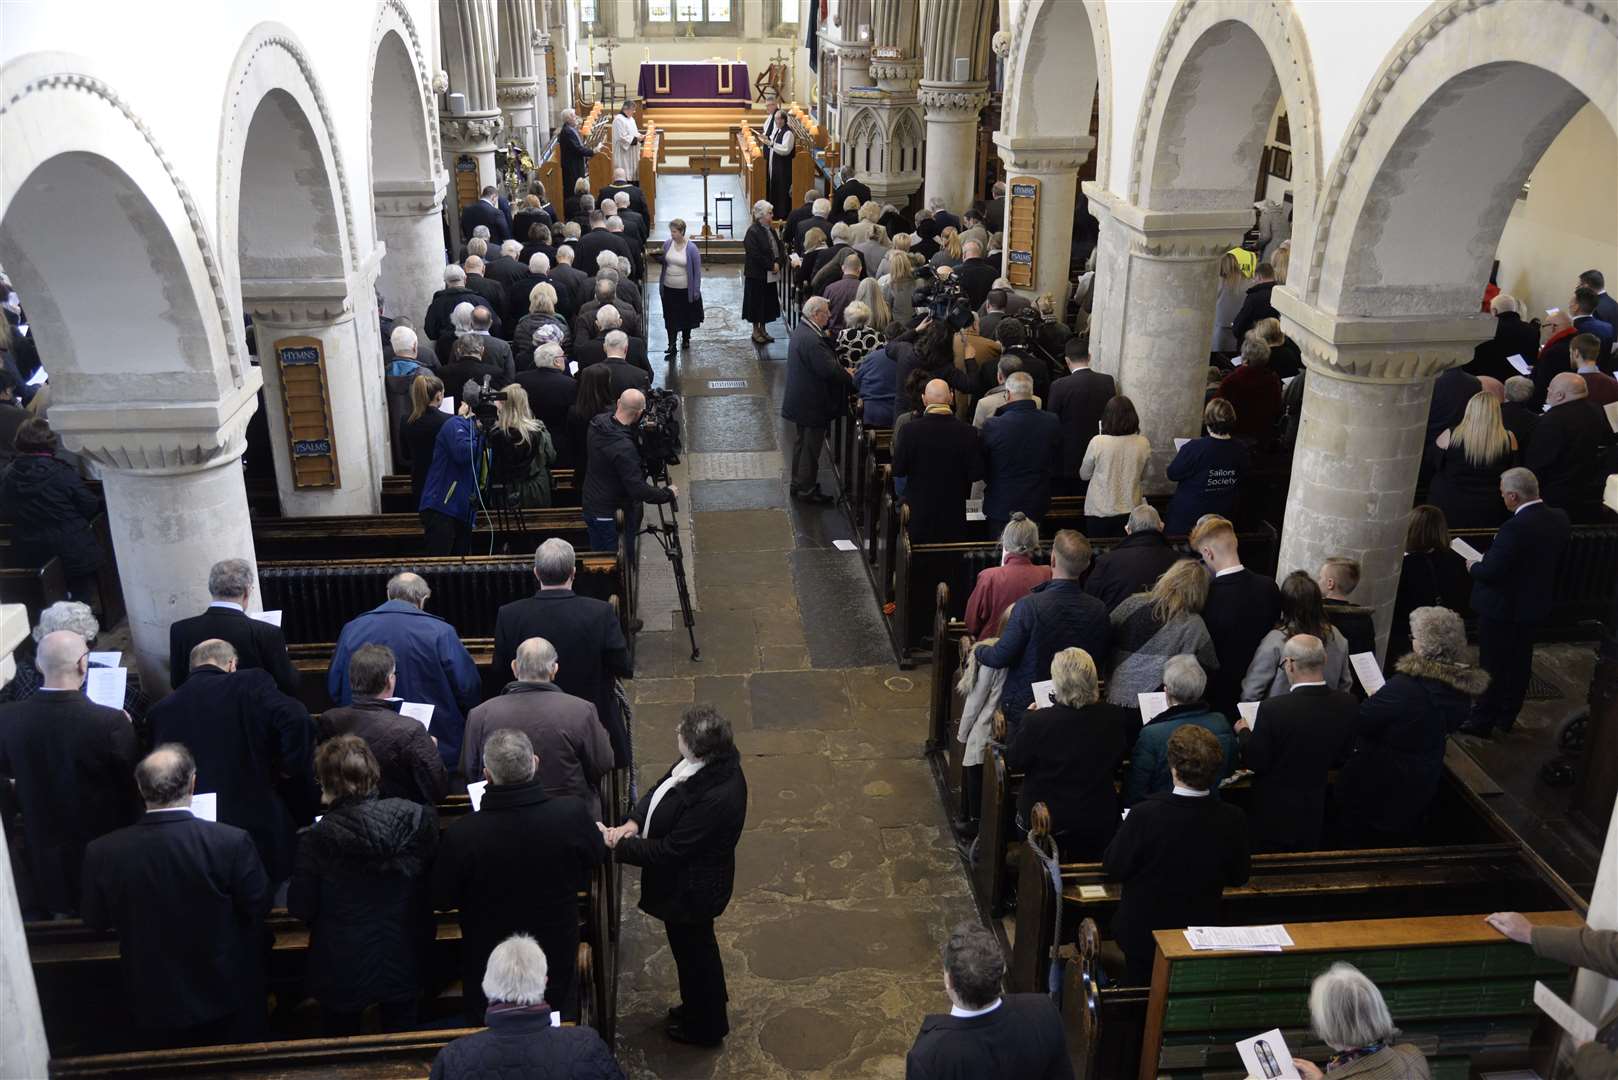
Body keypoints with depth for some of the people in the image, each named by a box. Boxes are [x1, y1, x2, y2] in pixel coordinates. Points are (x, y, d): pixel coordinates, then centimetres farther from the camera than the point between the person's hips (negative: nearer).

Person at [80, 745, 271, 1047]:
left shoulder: (102, 852, -19)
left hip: (155, 1002, 2)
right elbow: (259, 906, -12)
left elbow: (96, 920, -1)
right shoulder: (231, 842, -27)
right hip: (226, 995, -1)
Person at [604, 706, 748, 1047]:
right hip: (688, 880, 8)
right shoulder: (714, 761, -14)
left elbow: (670, 851, -31)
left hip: (691, 890, -8)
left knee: (693, 951, 18)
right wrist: (635, 821, -13)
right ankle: (704, 1003, 57)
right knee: (696, 946, 31)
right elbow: (662, 786, 1)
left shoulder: (715, 798, -40)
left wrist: (618, 844, -21)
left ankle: (706, 1027, 44)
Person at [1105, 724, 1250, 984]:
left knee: (1138, 997, 25)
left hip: (1142, 934, -3)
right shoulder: (1233, 820, -21)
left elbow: (1114, 868, -15)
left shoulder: (1144, 815, -31)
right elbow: (1238, 877, -3)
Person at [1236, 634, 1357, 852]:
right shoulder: (1347, 704, -13)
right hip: (1316, 816, 4)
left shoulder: (1273, 708, -28)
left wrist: (1244, 732, 1)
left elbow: (1255, 763, -17)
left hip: (1273, 816, -4)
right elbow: (1341, 760, 1)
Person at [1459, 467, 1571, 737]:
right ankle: (1506, 717, 33)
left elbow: (1490, 571, -28)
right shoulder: (1559, 519, -5)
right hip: (1535, 606, 8)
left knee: (1492, 666, 7)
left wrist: (1473, 565, -6)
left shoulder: (1516, 527, -30)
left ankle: (1482, 721, 18)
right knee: (1519, 663, 20)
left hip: (1503, 609, -8)